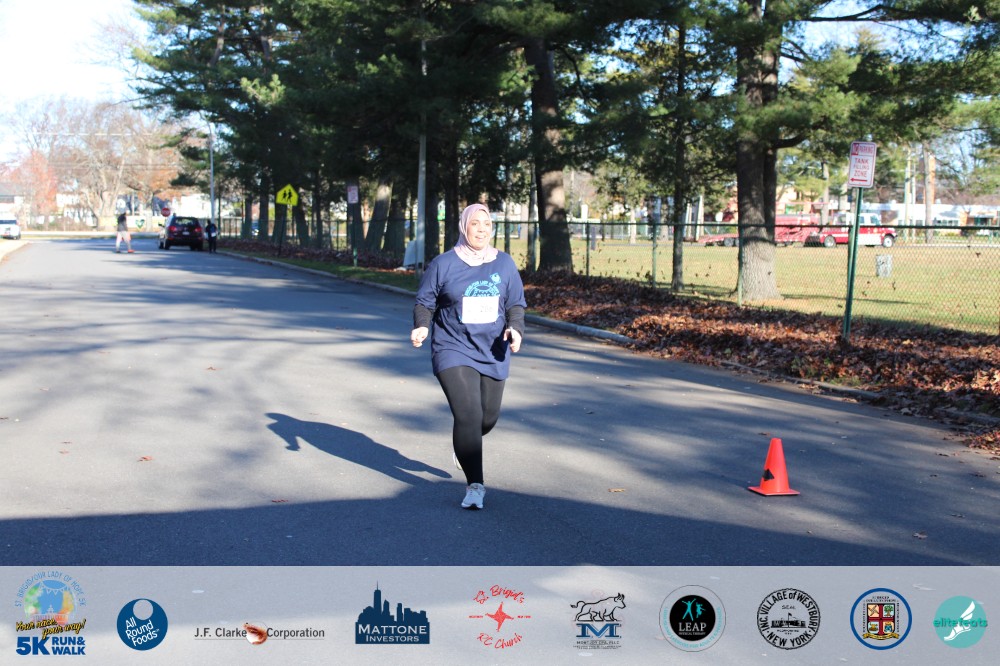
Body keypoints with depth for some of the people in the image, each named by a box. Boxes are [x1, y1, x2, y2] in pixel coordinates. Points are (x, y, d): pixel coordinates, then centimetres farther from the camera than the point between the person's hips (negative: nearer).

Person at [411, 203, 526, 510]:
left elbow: (516, 304, 9)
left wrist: (515, 329, -10)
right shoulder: (444, 264, -5)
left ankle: (463, 444, 50)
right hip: (454, 351, -4)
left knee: (489, 417, 14)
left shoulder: (504, 264, 4)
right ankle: (475, 486, -7)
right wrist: (421, 326, -19)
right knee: (468, 415, -16)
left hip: (493, 354, 4)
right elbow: (424, 301, 1)